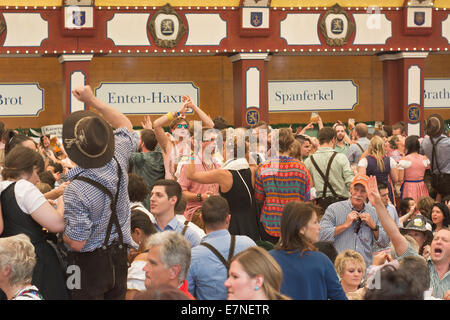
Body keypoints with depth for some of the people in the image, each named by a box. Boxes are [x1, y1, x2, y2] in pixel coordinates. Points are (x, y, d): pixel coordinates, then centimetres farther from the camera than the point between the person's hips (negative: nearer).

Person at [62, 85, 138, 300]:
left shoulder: (76, 191, -28)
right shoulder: (118, 159, -11)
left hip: (89, 263, -6)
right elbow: (126, 125, 12)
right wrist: (92, 100, 10)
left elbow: (76, 242, -22)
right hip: (119, 256, 6)